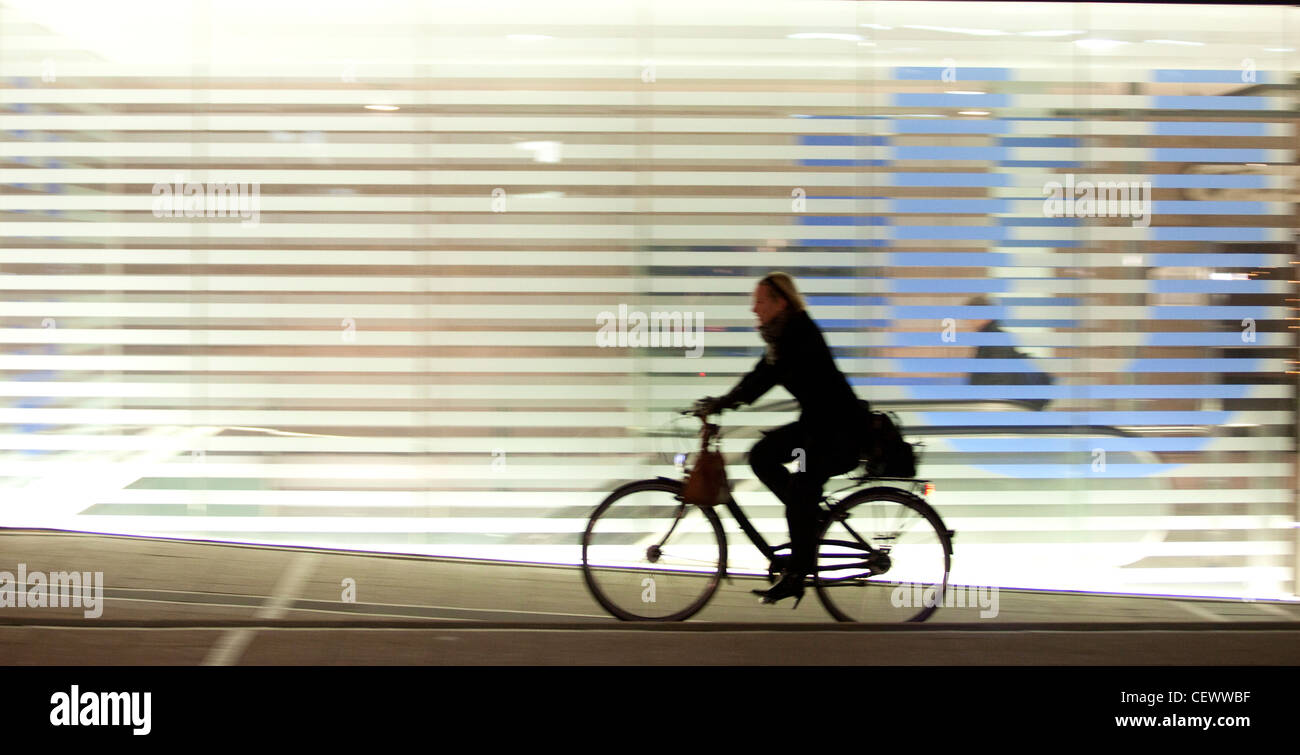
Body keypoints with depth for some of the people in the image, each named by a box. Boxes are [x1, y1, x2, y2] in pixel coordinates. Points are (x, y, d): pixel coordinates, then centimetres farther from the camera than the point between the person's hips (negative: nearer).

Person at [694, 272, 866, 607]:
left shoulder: (801, 332, -20)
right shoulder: (782, 333, 10)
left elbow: (770, 375, -30)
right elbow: (762, 374, 10)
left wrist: (724, 402, -33)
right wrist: (721, 401, -1)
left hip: (841, 426, -10)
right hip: (817, 421, 10)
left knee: (801, 488, -14)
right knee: (762, 456, -1)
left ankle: (796, 576, -5)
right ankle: (809, 517, 9)